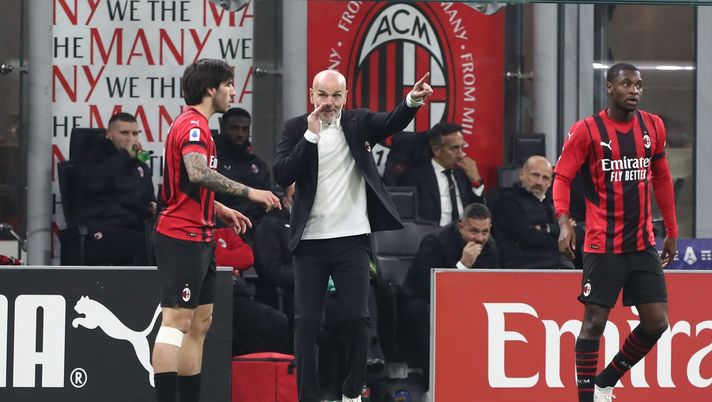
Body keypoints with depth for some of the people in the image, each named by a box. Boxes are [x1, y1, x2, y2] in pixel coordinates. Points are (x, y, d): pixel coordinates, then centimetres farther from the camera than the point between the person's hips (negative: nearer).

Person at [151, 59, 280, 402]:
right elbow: (198, 172, -31)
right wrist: (248, 192, -27)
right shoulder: (193, 125, -13)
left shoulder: (195, 125, 19)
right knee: (177, 321, -12)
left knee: (199, 323, 10)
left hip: (198, 238, 11)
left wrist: (221, 210, 17)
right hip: (183, 237, -11)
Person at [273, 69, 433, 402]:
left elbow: (392, 123, -16)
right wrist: (311, 134, -17)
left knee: (357, 317, -2)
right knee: (307, 321, 0)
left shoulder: (359, 122, 4)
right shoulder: (296, 128, 2)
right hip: (310, 240, 0)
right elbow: (282, 176, -10)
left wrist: (413, 101, -36)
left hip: (352, 239, 0)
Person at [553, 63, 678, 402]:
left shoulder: (653, 127, 7)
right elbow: (562, 177, -7)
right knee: (594, 321, -4)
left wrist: (672, 232, 17)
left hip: (643, 244, 5)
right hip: (602, 246, -5)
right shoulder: (586, 130, -6)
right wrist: (564, 221, -24)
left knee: (656, 323, 1)